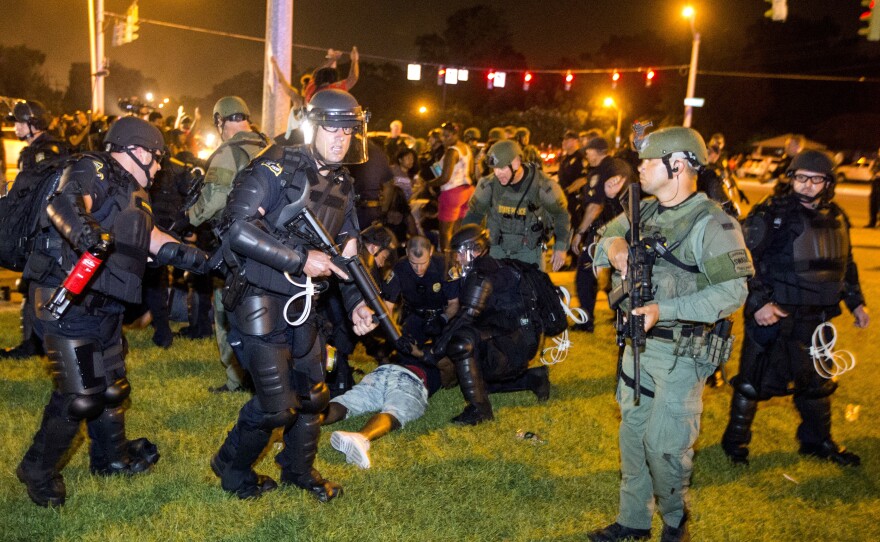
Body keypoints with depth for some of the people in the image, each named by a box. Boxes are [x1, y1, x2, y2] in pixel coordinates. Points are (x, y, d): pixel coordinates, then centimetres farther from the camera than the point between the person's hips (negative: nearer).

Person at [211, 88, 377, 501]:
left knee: (313, 394, 15)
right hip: (259, 300, -7)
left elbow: (348, 252, 15)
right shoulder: (277, 168, -15)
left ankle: (299, 469, 38)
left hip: (301, 303, 8)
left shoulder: (342, 185, 8)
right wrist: (301, 259, -26)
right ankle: (232, 468, 23)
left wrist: (355, 301, 0)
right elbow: (236, 228, -25)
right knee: (276, 404, -5)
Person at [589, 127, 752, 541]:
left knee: (664, 445, -2)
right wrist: (613, 245, -6)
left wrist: (664, 310, -29)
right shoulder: (644, 211, 6)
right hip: (638, 342, 7)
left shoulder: (710, 223, -17)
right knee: (633, 434, 15)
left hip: (680, 354, -7)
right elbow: (604, 235, 19)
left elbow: (731, 292, -21)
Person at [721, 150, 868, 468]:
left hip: (817, 320, 6)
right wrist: (758, 302, -24)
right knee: (753, 382, 5)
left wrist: (855, 301, 18)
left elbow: (845, 263, 20)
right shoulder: (770, 215, -14)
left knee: (817, 381, 19)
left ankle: (818, 441, 39)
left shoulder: (836, 218, 7)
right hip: (772, 317, -6)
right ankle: (735, 441, 22)